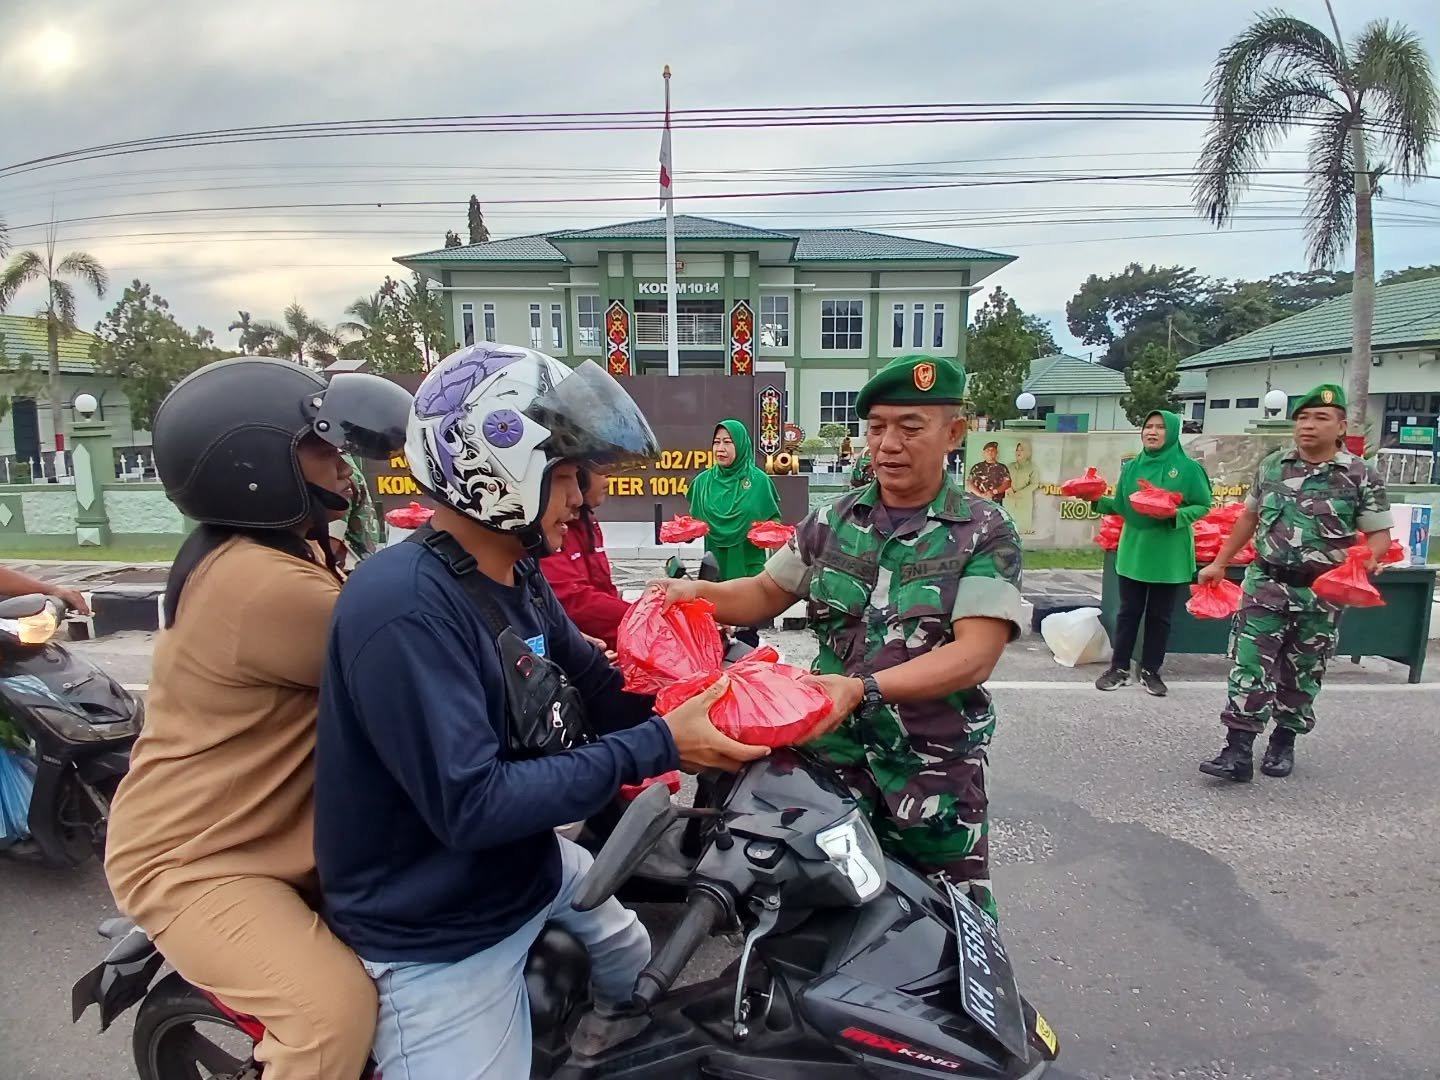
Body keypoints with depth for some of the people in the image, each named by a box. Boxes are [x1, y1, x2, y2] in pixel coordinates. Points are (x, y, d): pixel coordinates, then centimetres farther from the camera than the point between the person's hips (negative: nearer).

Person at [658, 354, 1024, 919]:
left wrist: (864, 688, -31)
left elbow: (975, 654, -18)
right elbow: (768, 592, 15)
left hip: (935, 765, -2)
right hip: (833, 750, 3)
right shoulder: (834, 521, 5)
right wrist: (698, 592, -4)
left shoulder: (985, 532, -7)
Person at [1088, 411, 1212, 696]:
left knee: (1160, 616, 8)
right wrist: (1098, 500, -6)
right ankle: (1119, 668, 18)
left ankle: (1151, 671, 21)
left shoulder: (1188, 467, -7)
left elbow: (1204, 506, -5)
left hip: (1169, 555, -3)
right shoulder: (1132, 467, 5)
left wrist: (1177, 515, -22)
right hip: (1134, 551, 3)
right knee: (1128, 612, 9)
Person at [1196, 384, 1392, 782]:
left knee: (1302, 672, 11)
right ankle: (1238, 750, -4)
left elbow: (1380, 533, -3)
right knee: (1250, 664, -5)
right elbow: (1249, 517, 14)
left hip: (1321, 592, -1)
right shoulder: (1271, 466, 4)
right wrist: (1219, 563, 13)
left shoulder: (1362, 476, -6)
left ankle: (1283, 743, 28)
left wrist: (1364, 561, -25)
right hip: (1266, 582, 2)